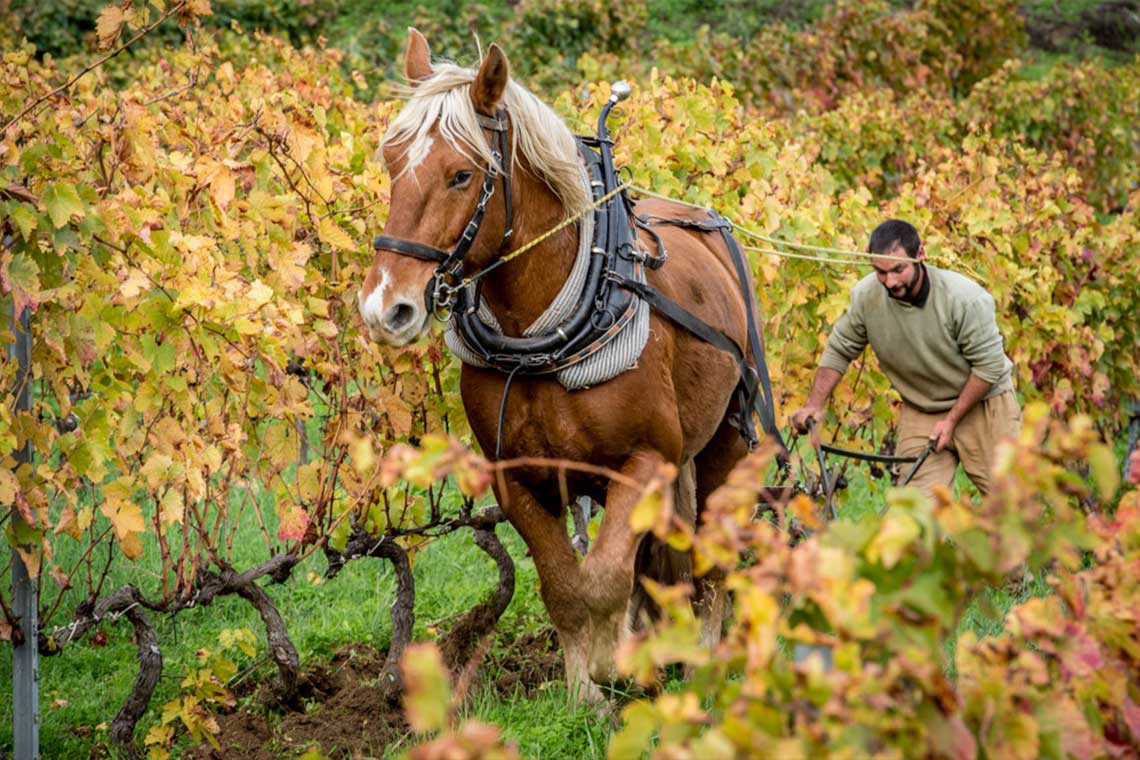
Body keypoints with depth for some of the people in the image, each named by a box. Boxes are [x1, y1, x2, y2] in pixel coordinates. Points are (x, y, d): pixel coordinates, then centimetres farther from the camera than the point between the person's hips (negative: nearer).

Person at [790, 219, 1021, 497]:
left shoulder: (965, 297, -26)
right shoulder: (866, 295, -15)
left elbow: (989, 364, -18)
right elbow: (839, 350, 1)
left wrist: (952, 419, -17)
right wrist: (814, 405, -7)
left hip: (982, 404, -3)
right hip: (920, 412, 3)